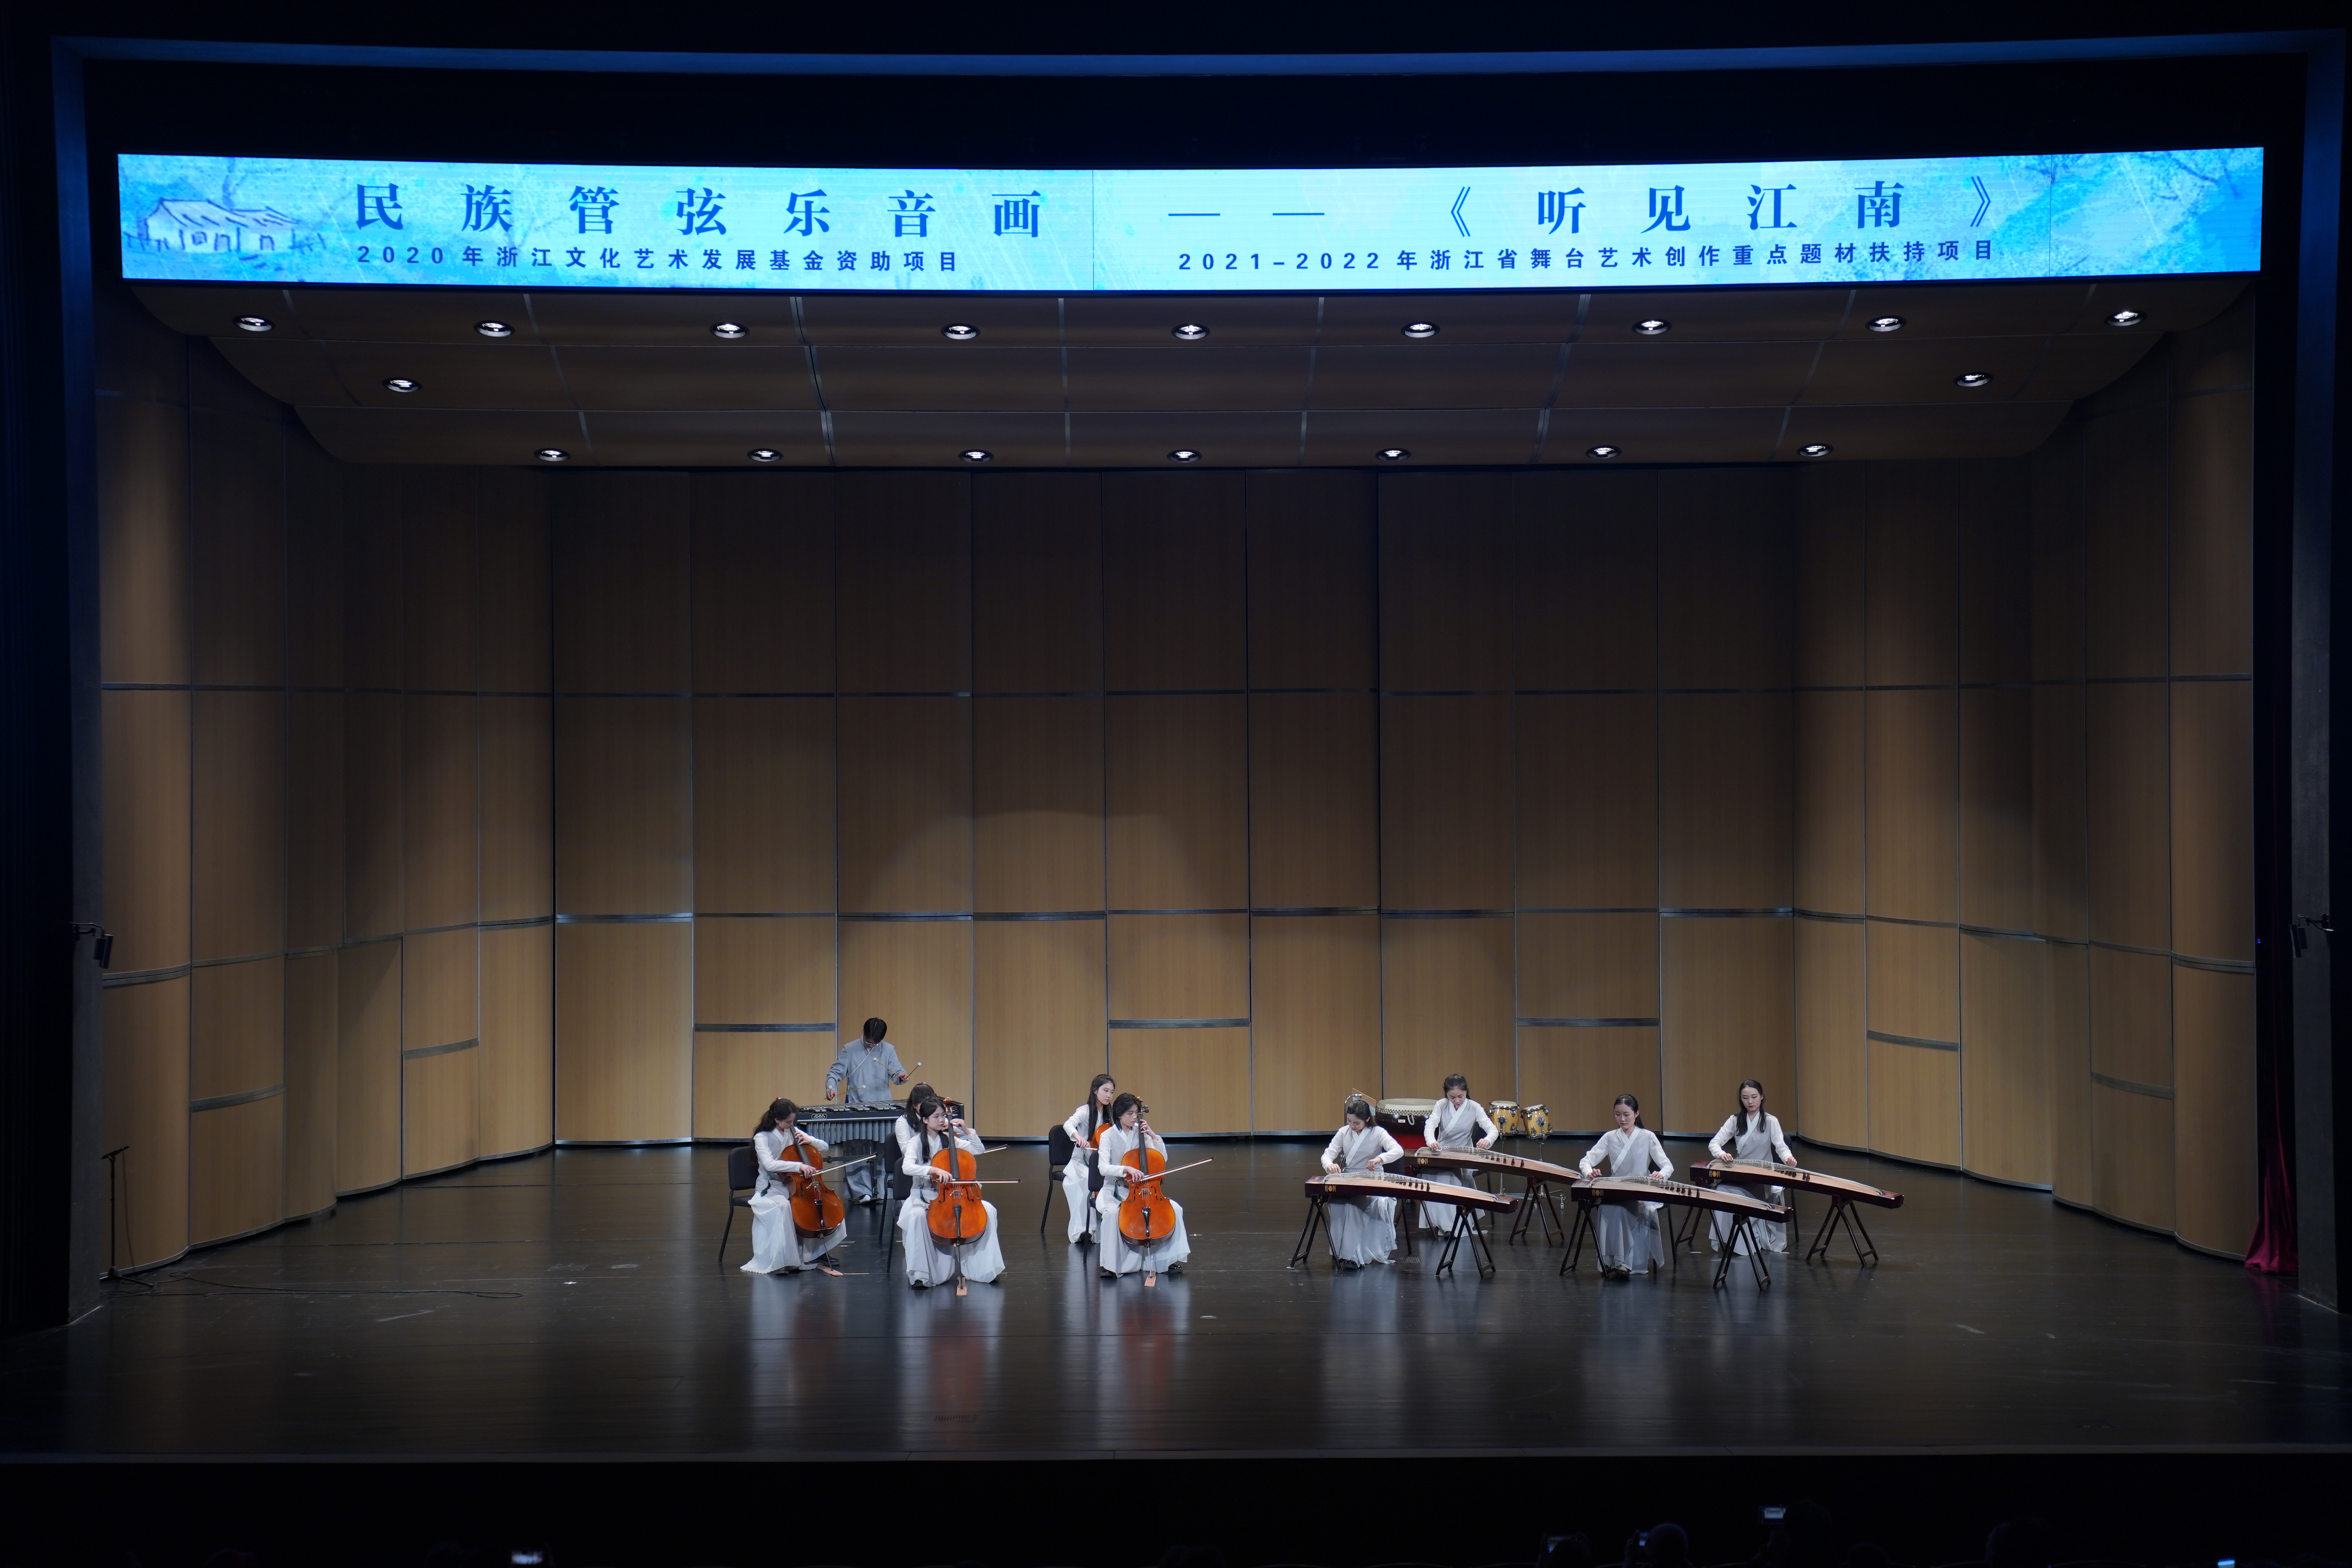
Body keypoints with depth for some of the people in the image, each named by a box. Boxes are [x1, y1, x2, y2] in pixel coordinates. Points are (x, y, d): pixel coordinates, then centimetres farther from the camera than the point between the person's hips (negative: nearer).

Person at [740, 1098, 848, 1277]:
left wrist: (810, 1140, -9)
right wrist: (799, 1166, -37)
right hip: (771, 1189, -6)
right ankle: (781, 1260, -27)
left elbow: (825, 1147, 13)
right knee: (783, 1206, -38)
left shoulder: (794, 1133, 7)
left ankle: (816, 1255, 0)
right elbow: (770, 1165, -29)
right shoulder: (762, 1138, -11)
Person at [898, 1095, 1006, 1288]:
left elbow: (978, 1150, 12)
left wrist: (966, 1131, -2)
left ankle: (983, 1267, -4)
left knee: (988, 1210, -15)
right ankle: (920, 1274, -27)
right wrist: (935, 1170, -35)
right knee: (917, 1216, -38)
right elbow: (907, 1167, -23)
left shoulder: (949, 1139, 9)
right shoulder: (917, 1143, -5)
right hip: (924, 1196, -4)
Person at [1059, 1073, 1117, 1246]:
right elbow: (1068, 1125, -27)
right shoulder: (1085, 1111, -8)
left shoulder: (1108, 1114, 10)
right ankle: (1082, 1230, -31)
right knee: (1086, 1180, -37)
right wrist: (1078, 1136, -49)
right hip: (1081, 1162, -5)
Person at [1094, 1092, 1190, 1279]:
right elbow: (1104, 1168, -19)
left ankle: (1171, 1258, -4)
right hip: (1114, 1189, -4)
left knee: (1175, 1208, -16)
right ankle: (1110, 1264, -23)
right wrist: (1127, 1169, -35)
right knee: (1111, 1213, -37)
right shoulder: (1108, 1136, -7)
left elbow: (1163, 1158, 4)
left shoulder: (1140, 1133, 4)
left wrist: (1153, 1136, -8)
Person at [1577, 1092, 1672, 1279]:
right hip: (1614, 1193, 2)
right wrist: (1589, 1171, -23)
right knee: (1608, 1210, -32)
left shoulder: (1648, 1137, 4)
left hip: (1643, 1195, -2)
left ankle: (1622, 1263, -36)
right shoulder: (1610, 1138, 10)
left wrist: (1661, 1174, -29)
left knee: (1620, 1210, -34)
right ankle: (1610, 1262, -34)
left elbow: (1668, 1166, -4)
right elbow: (1585, 1161, 3)